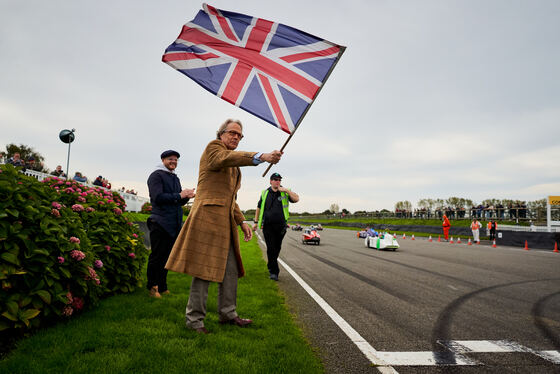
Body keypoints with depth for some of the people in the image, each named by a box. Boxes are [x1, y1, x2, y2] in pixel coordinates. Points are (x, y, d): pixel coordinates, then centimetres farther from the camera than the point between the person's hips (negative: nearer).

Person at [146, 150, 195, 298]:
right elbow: (158, 198, -13)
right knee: (157, 257, -2)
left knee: (167, 257, 10)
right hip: (160, 223, -7)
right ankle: (152, 287, 10)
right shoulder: (156, 175, -1)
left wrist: (187, 196, -2)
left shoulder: (176, 178, 22)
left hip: (174, 224, 7)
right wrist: (179, 195, -14)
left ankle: (162, 287, 19)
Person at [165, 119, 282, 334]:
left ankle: (227, 313, 23)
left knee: (231, 269, 11)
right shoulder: (213, 148, 0)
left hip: (225, 221, 9)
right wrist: (261, 157, -39)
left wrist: (242, 221, 16)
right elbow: (227, 158, -25)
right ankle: (194, 319, 7)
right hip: (208, 216, -9)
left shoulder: (233, 166, 25)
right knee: (204, 270, -5)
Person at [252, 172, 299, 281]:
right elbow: (259, 208, 16)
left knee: (277, 248, 10)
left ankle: (271, 266, 33)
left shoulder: (285, 193, 5)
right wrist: (256, 222, 13)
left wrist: (286, 190, -18)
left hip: (280, 226, 1)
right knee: (271, 248, -7)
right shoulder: (265, 193, 10)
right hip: (267, 225, -1)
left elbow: (296, 199, -9)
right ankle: (274, 272, -1)